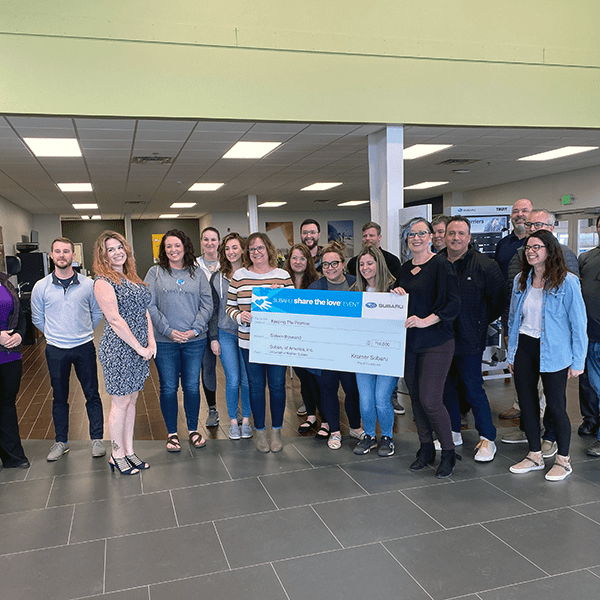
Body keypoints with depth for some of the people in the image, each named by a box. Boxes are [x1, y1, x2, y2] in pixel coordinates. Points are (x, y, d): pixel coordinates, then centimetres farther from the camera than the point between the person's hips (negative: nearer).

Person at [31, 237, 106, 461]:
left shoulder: (88, 284, -3)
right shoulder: (41, 287, -1)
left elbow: (97, 313, 9)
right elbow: (37, 319, 10)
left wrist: (84, 333, 10)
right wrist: (54, 335, 11)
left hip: (84, 348, -1)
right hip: (55, 350, 1)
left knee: (92, 394, 5)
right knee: (59, 397, 11)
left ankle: (97, 439, 18)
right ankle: (61, 441, 25)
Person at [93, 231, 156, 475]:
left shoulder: (132, 278, 14)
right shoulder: (103, 282, -11)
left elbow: (144, 311, 14)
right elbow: (114, 320, -16)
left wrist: (151, 341, 2)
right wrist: (139, 347, -15)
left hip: (139, 349, 7)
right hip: (118, 349, -7)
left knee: (131, 400, 13)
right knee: (121, 402, 2)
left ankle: (129, 450, 25)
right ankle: (117, 455, 17)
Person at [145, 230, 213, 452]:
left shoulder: (197, 273, 7)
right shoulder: (155, 273, 2)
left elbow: (207, 304, 3)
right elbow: (149, 306, -5)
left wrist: (195, 330, -10)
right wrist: (169, 330, -13)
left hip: (195, 341, 1)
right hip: (164, 342, -1)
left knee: (192, 386, 8)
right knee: (168, 388, 6)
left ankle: (193, 429, 26)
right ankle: (172, 433, 23)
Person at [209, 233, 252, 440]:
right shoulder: (217, 277, 4)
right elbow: (213, 309, 6)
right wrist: (214, 338, 2)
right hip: (226, 334, 0)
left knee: (247, 380, 6)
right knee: (233, 380, 1)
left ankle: (246, 420, 23)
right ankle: (233, 421, 18)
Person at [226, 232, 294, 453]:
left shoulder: (282, 275, 3)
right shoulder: (239, 276, 4)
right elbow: (230, 306, 7)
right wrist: (240, 316, -13)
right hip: (249, 341, 0)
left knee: (277, 385, 6)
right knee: (256, 385, 8)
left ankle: (276, 431, 23)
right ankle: (260, 432, 24)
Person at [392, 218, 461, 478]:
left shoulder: (441, 265, -8)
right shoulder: (405, 268, 12)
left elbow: (453, 304, -15)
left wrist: (425, 320, -25)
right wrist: (396, 293, -2)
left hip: (436, 343, -6)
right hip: (408, 342, 6)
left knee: (430, 400, -9)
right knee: (415, 397, 11)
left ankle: (448, 452, 12)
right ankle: (426, 449, 27)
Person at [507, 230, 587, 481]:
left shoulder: (567, 282, -9)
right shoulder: (521, 281, 7)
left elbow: (578, 323, -8)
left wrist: (577, 361, -9)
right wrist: (511, 354, 12)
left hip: (552, 352, -5)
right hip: (524, 348, 5)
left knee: (555, 406, 2)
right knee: (527, 403, 10)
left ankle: (563, 460, 22)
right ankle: (534, 456, 27)